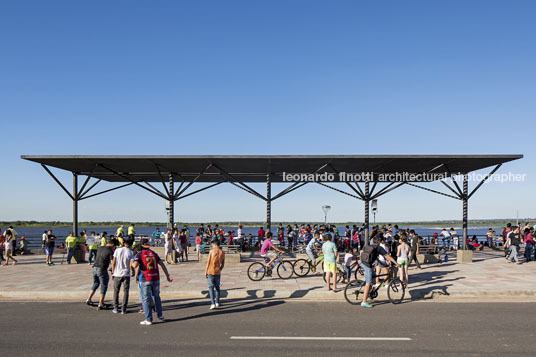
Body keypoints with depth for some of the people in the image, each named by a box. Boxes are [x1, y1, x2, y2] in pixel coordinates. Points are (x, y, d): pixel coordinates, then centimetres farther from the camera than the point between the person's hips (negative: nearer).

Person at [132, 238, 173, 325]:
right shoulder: (154, 253, 11)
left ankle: (148, 320, 7)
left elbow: (135, 265, -19)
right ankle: (160, 316, 26)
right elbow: (162, 264, 9)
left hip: (145, 280, -5)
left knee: (145, 299, 5)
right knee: (156, 297, 21)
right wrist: (168, 275, 12)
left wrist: (132, 263, 4)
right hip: (156, 278, 5)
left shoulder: (139, 254, -3)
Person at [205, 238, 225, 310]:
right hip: (218, 272, 4)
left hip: (210, 272, -4)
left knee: (211, 287, -1)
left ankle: (213, 304, -10)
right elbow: (222, 264, 10)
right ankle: (217, 302, 23)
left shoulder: (212, 251, -7)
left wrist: (205, 272, -1)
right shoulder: (222, 253, 5)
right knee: (217, 287, 18)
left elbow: (208, 262, -7)